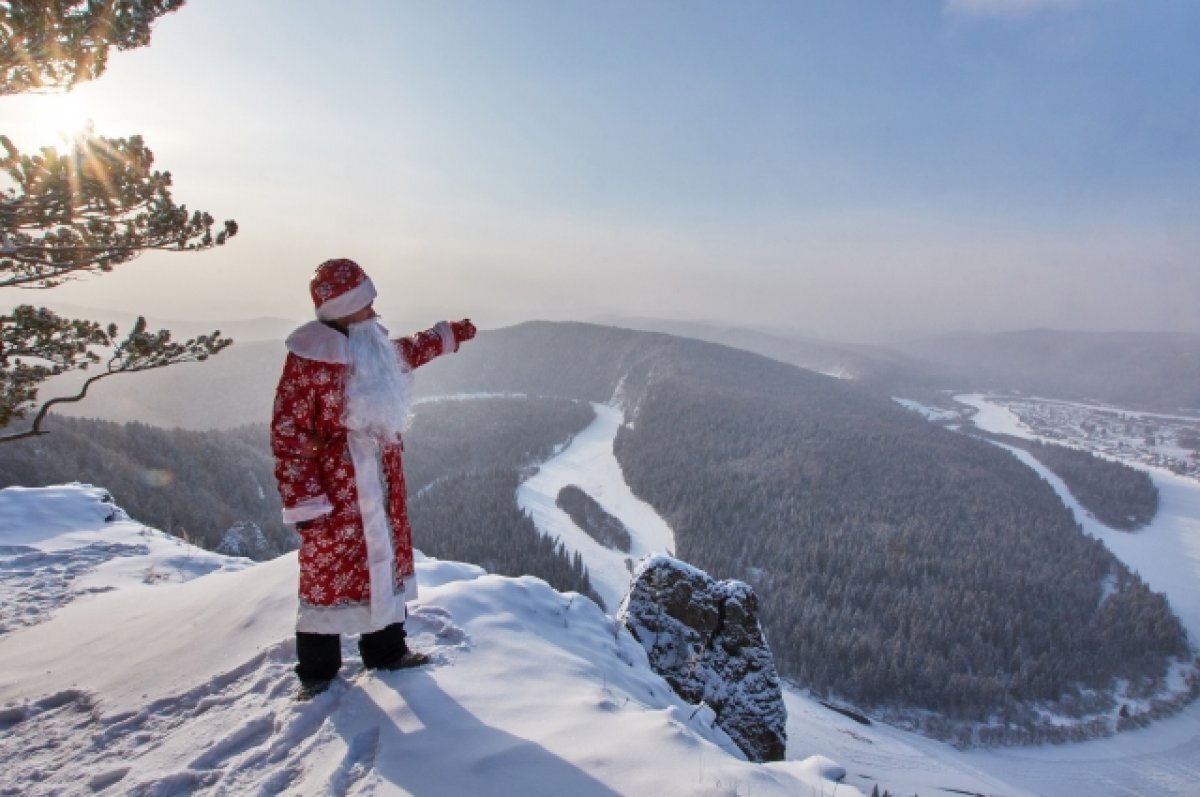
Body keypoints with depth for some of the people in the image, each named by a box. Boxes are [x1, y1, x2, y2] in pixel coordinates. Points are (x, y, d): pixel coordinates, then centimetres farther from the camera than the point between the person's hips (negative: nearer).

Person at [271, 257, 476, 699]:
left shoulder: (377, 347, 5)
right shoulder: (308, 358, -17)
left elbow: (407, 351, 30)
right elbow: (287, 435, -16)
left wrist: (449, 334, 42)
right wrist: (303, 499, -19)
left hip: (382, 484, 7)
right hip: (334, 489, -7)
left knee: (386, 560, 16)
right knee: (329, 571, 3)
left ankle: (387, 649, 33)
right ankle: (317, 672, 21)